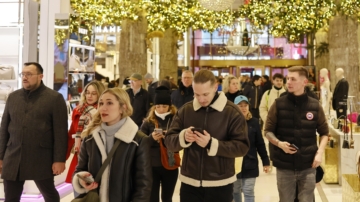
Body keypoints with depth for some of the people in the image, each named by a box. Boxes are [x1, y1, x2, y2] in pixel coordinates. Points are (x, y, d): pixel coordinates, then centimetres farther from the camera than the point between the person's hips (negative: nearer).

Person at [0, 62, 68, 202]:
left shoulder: (54, 98, -4)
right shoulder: (13, 97, 11)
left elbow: (60, 131, -8)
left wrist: (59, 159, -11)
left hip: (41, 159, -4)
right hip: (13, 159, 4)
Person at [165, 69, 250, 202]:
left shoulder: (232, 112, -7)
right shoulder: (185, 110, 2)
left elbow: (242, 147, -12)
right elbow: (169, 141, 1)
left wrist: (212, 144, -25)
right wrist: (183, 137, -21)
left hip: (220, 184, -2)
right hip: (189, 183, 3)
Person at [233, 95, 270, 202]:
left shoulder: (254, 122, -2)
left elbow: (260, 144, 3)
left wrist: (266, 161, 4)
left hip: (249, 163, 0)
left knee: (248, 192, 4)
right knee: (235, 191, 15)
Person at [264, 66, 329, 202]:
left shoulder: (315, 105, -1)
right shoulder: (278, 104, -4)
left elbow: (324, 132, 9)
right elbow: (268, 131, 2)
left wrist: (320, 152, -5)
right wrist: (279, 143, -17)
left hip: (308, 166, 1)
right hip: (284, 166, 0)